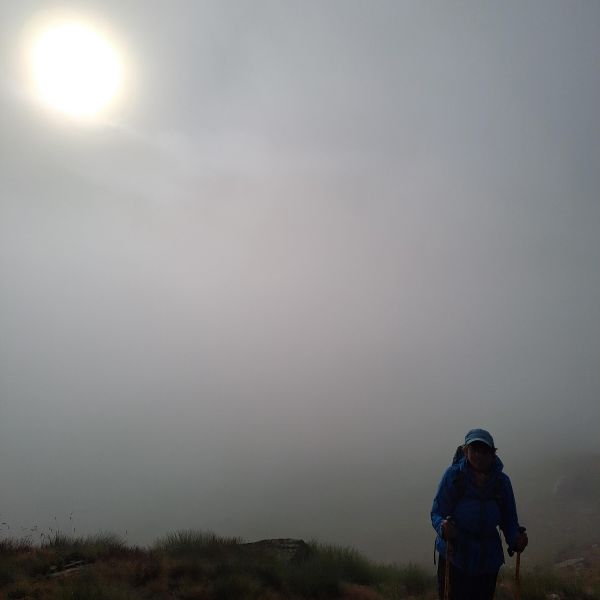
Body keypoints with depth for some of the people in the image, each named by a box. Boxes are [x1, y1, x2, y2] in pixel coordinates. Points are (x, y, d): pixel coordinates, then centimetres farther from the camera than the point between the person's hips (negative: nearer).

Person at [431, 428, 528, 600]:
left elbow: (509, 521, 4)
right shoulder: (453, 474, -9)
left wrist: (516, 539, -17)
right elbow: (437, 513, -9)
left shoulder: (502, 481, 0)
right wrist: (443, 526, -31)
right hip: (454, 556, -3)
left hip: (488, 560, 3)